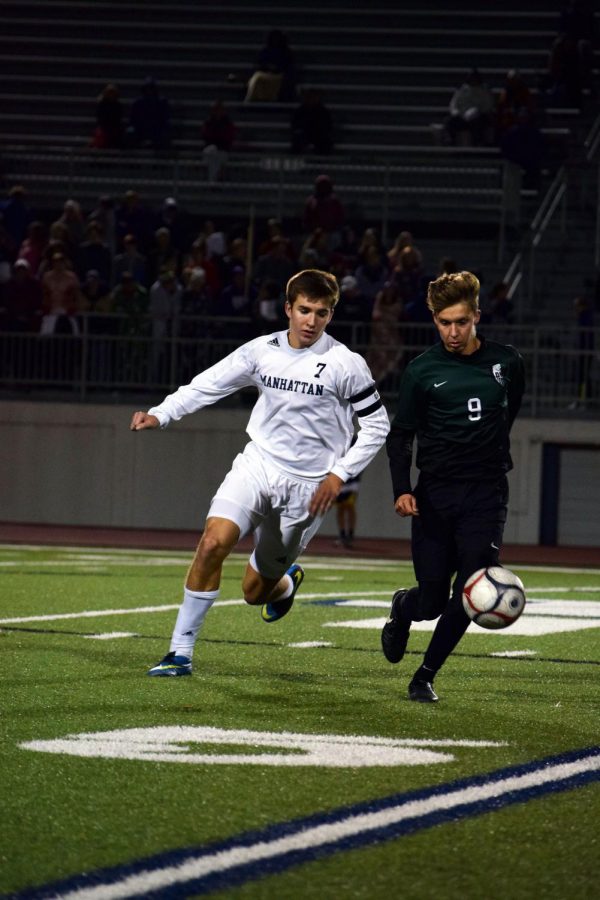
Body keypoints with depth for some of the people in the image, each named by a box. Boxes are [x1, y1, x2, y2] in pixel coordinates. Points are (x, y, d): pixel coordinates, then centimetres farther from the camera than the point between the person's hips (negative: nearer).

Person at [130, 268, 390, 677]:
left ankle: (287, 583, 44)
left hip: (307, 487, -2)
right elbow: (207, 385, 6)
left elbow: (377, 424, -1)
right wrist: (159, 414, -8)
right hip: (257, 465, 2)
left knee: (256, 591, 4)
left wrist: (340, 475, -8)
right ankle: (181, 653, -13)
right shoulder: (262, 351, 0)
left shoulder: (346, 364, -9)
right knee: (214, 542, -23)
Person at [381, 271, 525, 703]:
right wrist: (402, 489, -11)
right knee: (432, 600, 1)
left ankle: (426, 676, 2)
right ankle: (403, 608, 39)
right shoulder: (423, 370, -2)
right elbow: (401, 434, 2)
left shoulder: (507, 362, 2)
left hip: (487, 493, 1)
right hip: (435, 493, -1)